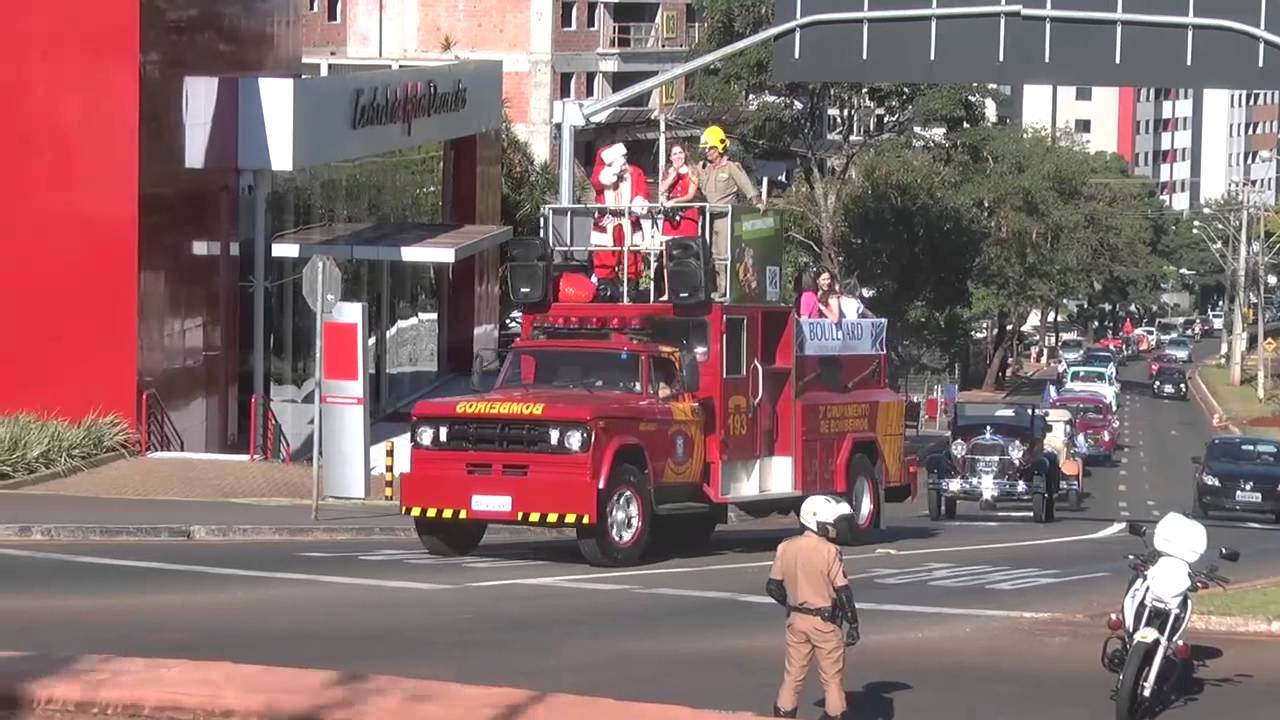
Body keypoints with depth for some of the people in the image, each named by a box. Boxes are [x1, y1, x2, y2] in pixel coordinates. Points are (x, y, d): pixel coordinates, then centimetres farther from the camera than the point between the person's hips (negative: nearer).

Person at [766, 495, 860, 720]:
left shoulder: (786, 547, 0)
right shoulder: (829, 551, -15)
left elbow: (772, 586, 5)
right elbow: (843, 591, -14)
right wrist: (853, 625, -7)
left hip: (796, 619, 5)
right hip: (824, 621, -5)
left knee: (793, 674, 12)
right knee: (832, 677, 6)